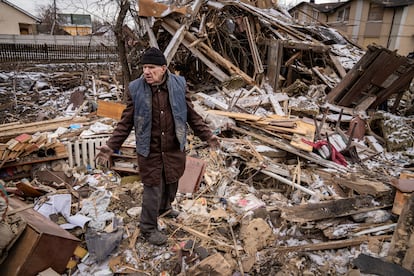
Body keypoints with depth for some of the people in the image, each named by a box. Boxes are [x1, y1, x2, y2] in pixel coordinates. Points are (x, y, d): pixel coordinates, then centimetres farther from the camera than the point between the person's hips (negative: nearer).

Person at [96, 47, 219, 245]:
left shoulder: (179, 85, -5)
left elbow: (191, 115, 3)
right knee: (152, 189, 5)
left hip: (174, 149, 3)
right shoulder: (136, 89, -8)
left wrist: (207, 135, -1)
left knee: (171, 183, 21)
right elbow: (126, 122, -4)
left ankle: (164, 207, 52)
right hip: (149, 151, -3)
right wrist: (111, 146, -13)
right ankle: (148, 228, 27)